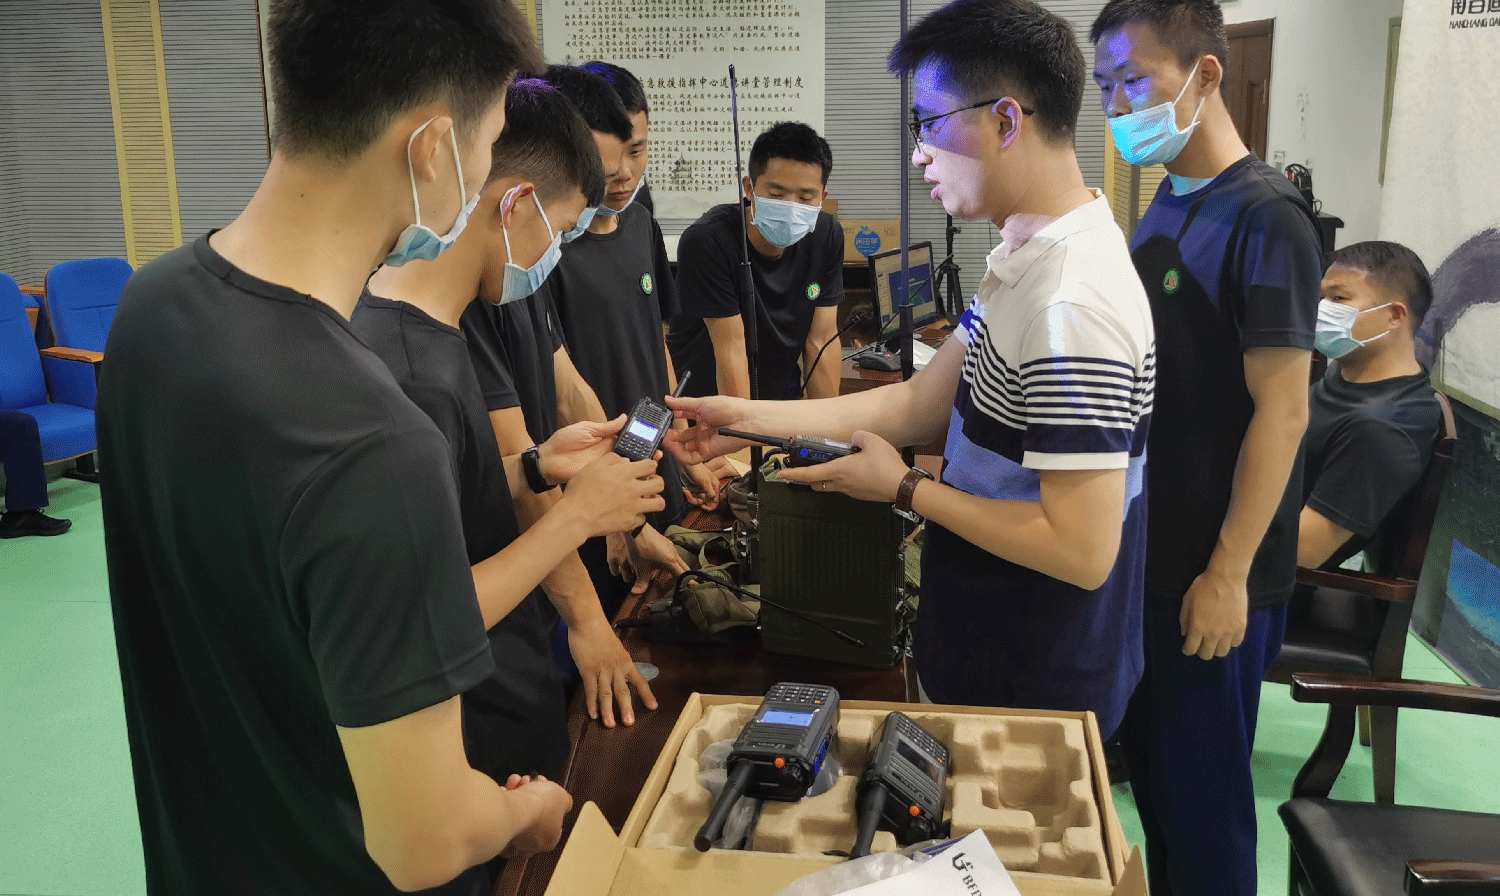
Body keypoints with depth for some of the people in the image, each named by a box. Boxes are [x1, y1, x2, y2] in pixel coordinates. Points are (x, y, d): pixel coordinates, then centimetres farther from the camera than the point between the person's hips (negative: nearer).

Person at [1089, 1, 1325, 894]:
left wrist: (1228, 573, -18)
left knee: (1201, 783, 7)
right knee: (1147, 760, 18)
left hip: (1210, 568, -8)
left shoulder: (1263, 218, -16)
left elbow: (1281, 410, -18)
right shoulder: (1167, 205, 8)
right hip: (1148, 548, 8)